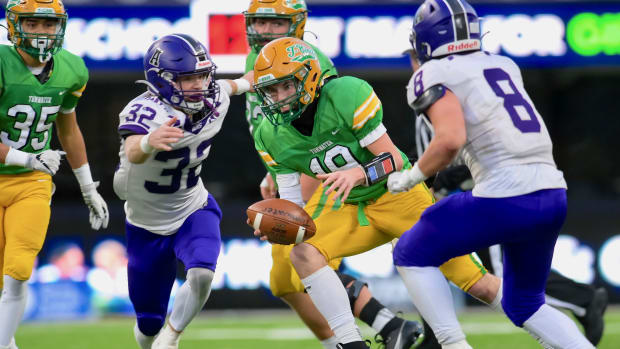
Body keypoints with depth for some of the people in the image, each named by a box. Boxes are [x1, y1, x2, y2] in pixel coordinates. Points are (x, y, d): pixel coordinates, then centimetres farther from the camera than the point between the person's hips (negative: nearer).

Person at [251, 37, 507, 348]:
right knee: (303, 254, -25)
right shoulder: (272, 136, -9)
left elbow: (393, 160, -23)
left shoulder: (347, 95, -25)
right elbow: (292, 204, -4)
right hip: (351, 208, 4)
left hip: (398, 195, -4)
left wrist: (357, 174, -42)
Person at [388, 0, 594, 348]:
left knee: (411, 254, 11)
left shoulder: (434, 75, -1)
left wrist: (409, 177, -1)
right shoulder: (504, 65, 20)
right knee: (524, 304, 23)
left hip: (505, 198, -7)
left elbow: (451, 140, -16)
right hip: (553, 195, 7)